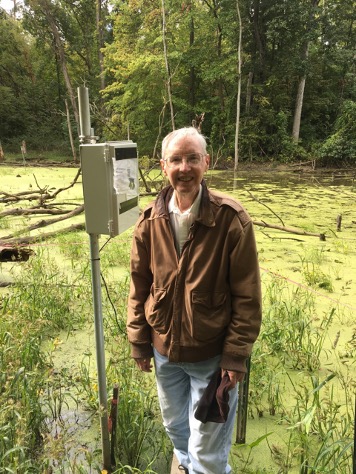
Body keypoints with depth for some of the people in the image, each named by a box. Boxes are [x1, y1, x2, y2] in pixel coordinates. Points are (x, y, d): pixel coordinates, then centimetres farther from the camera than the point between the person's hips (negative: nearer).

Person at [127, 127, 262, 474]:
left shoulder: (232, 219, -19)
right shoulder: (150, 221, -7)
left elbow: (247, 295, -14)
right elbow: (139, 287, 1)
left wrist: (236, 355, -13)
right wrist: (139, 342, 4)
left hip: (212, 353, -4)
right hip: (164, 349, 4)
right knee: (175, 426, 29)